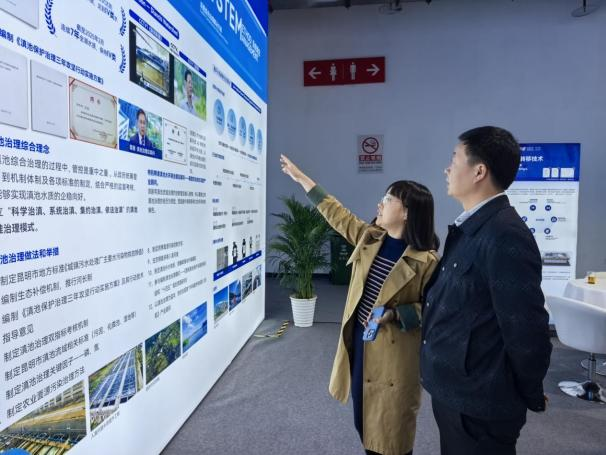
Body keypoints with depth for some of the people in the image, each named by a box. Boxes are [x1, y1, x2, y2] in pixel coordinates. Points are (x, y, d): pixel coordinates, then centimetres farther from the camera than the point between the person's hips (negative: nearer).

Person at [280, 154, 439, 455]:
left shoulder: (425, 260, -17)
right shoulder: (369, 237, -1)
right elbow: (337, 214, 8)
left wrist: (394, 314, -25)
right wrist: (301, 178, 12)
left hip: (393, 351, -6)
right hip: (358, 340, 6)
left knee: (391, 422, 10)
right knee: (364, 415, 22)